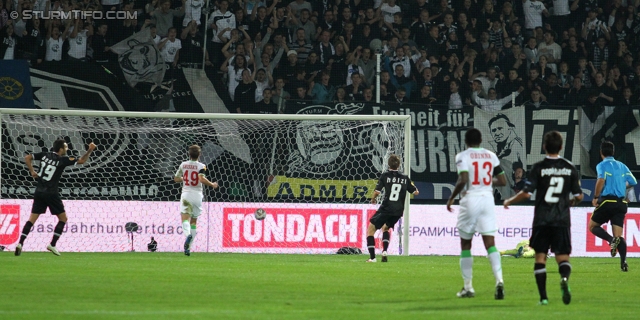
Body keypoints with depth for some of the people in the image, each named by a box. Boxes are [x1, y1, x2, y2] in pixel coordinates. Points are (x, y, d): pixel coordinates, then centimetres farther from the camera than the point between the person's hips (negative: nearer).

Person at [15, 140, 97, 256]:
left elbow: (27, 158, 4)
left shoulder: (44, 155, 6)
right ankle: (52, 245, 3)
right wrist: (90, 150, 1)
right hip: (51, 193, -5)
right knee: (63, 219, 9)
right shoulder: (62, 160, -7)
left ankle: (20, 243, -10)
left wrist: (32, 171, 8)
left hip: (39, 193, 5)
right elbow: (81, 160, -8)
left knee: (32, 219, 5)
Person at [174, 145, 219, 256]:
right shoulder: (201, 166, -5)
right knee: (194, 221, 14)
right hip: (197, 195, 0)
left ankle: (188, 234, -45)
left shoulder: (183, 165, 5)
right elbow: (202, 179, -20)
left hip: (186, 194, 0)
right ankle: (188, 246, 10)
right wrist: (212, 185, -5)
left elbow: (176, 178, 13)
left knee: (185, 219, -12)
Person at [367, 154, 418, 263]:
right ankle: (384, 251, 10)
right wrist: (411, 184, 33)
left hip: (386, 208, -5)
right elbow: (416, 192, 12)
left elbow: (377, 192, -11)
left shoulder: (385, 176, -5)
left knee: (371, 229, 6)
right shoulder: (405, 178, 5)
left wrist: (373, 199, 11)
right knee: (385, 228, 30)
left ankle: (372, 257, -6)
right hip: (398, 211, 5)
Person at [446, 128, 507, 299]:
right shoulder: (491, 156, 8)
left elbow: (463, 180, -19)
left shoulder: (462, 157, -5)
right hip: (487, 199, 3)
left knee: (465, 245, 10)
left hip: (470, 199, -3)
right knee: (490, 243, -2)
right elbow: (503, 181, 8)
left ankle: (468, 287, 12)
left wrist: (451, 198, -5)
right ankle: (499, 280, -22)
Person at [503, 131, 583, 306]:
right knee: (562, 257, 5)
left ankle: (543, 297, 1)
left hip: (542, 220, -2)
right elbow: (579, 196, 5)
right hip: (562, 219, 2)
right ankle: (564, 278, -29)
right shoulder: (570, 168, 3)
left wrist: (509, 201, 8)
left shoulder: (539, 168, -5)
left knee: (540, 257, 7)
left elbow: (526, 193, -9)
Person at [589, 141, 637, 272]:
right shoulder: (622, 166, 13)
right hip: (621, 203, 5)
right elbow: (633, 182, 12)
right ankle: (623, 261, -17)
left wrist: (595, 197, -13)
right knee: (619, 235, 4)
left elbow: (601, 179, -21)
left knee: (592, 226, 12)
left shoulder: (602, 165, -3)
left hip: (607, 201, -5)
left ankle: (612, 240, -16)